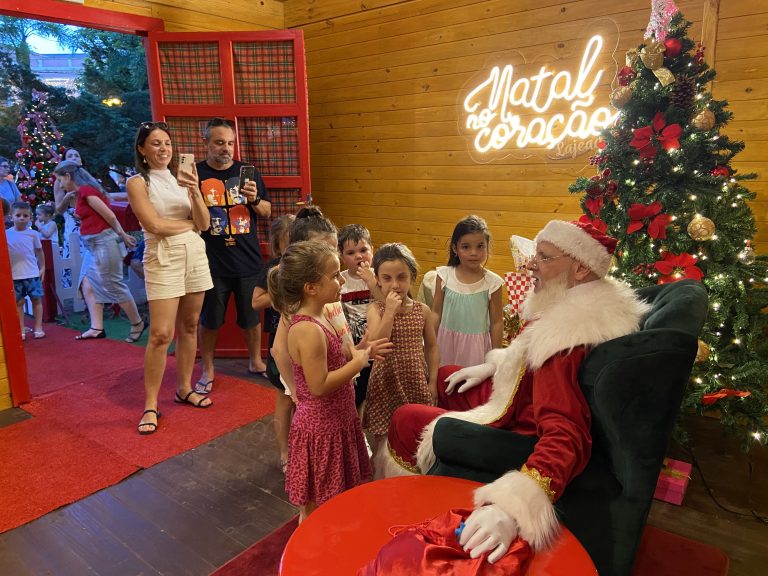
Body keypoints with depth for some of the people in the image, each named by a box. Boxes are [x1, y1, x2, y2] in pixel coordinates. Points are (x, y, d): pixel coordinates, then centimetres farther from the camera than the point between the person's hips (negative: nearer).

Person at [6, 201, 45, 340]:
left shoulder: (33, 234, 1)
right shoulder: (6, 234, 0)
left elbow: (39, 252, 10)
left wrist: (42, 267, 8)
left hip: (32, 273, 0)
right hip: (15, 275, 0)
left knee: (36, 299, 4)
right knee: (18, 302, 5)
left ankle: (38, 327, 12)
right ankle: (21, 329, 11)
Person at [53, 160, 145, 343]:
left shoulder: (86, 190, -15)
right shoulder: (83, 191, 14)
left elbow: (110, 216, -15)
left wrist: (122, 235, -1)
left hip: (103, 242, -10)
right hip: (93, 245, 10)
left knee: (113, 286, -1)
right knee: (87, 285, 4)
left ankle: (137, 323, 12)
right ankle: (97, 328, 4)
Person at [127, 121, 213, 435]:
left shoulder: (181, 178, 11)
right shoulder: (137, 182, -2)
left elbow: (204, 224, 2)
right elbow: (155, 225, -13)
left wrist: (194, 190, -12)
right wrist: (190, 223, -1)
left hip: (195, 254, 5)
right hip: (163, 258, -5)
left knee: (189, 327, 11)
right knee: (161, 334, -7)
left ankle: (184, 388, 25)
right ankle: (151, 405, 3)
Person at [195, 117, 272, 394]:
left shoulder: (247, 172, 6)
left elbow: (267, 212, 9)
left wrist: (255, 199, -9)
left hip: (248, 260, 2)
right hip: (212, 263, -2)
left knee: (251, 316, 13)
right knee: (209, 319, 9)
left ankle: (255, 361, 33)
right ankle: (207, 370, 26)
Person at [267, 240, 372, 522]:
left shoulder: (320, 318, 2)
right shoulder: (308, 330, -28)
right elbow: (319, 385, -28)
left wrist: (362, 350, -1)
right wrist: (358, 362, -21)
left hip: (336, 421, 10)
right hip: (321, 428, -9)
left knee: (333, 501, 26)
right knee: (316, 510, 11)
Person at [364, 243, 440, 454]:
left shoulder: (422, 310, -1)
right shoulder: (376, 309, -8)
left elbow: (431, 347, 6)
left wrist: (432, 382, 2)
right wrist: (390, 311, -22)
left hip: (417, 382, 2)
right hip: (387, 383, -2)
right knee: (383, 439, 10)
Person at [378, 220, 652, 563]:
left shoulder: (567, 335, -36)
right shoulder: (579, 307, -7)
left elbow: (566, 435, -46)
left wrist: (513, 506, -59)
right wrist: (490, 367, 10)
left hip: (519, 435, -9)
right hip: (525, 401, 10)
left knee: (404, 421, -2)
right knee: (444, 378, 26)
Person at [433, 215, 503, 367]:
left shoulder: (492, 282, -11)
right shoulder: (444, 275, -7)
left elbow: (497, 322, -3)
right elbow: (436, 313, 2)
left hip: (476, 345, -1)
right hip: (447, 341, 1)